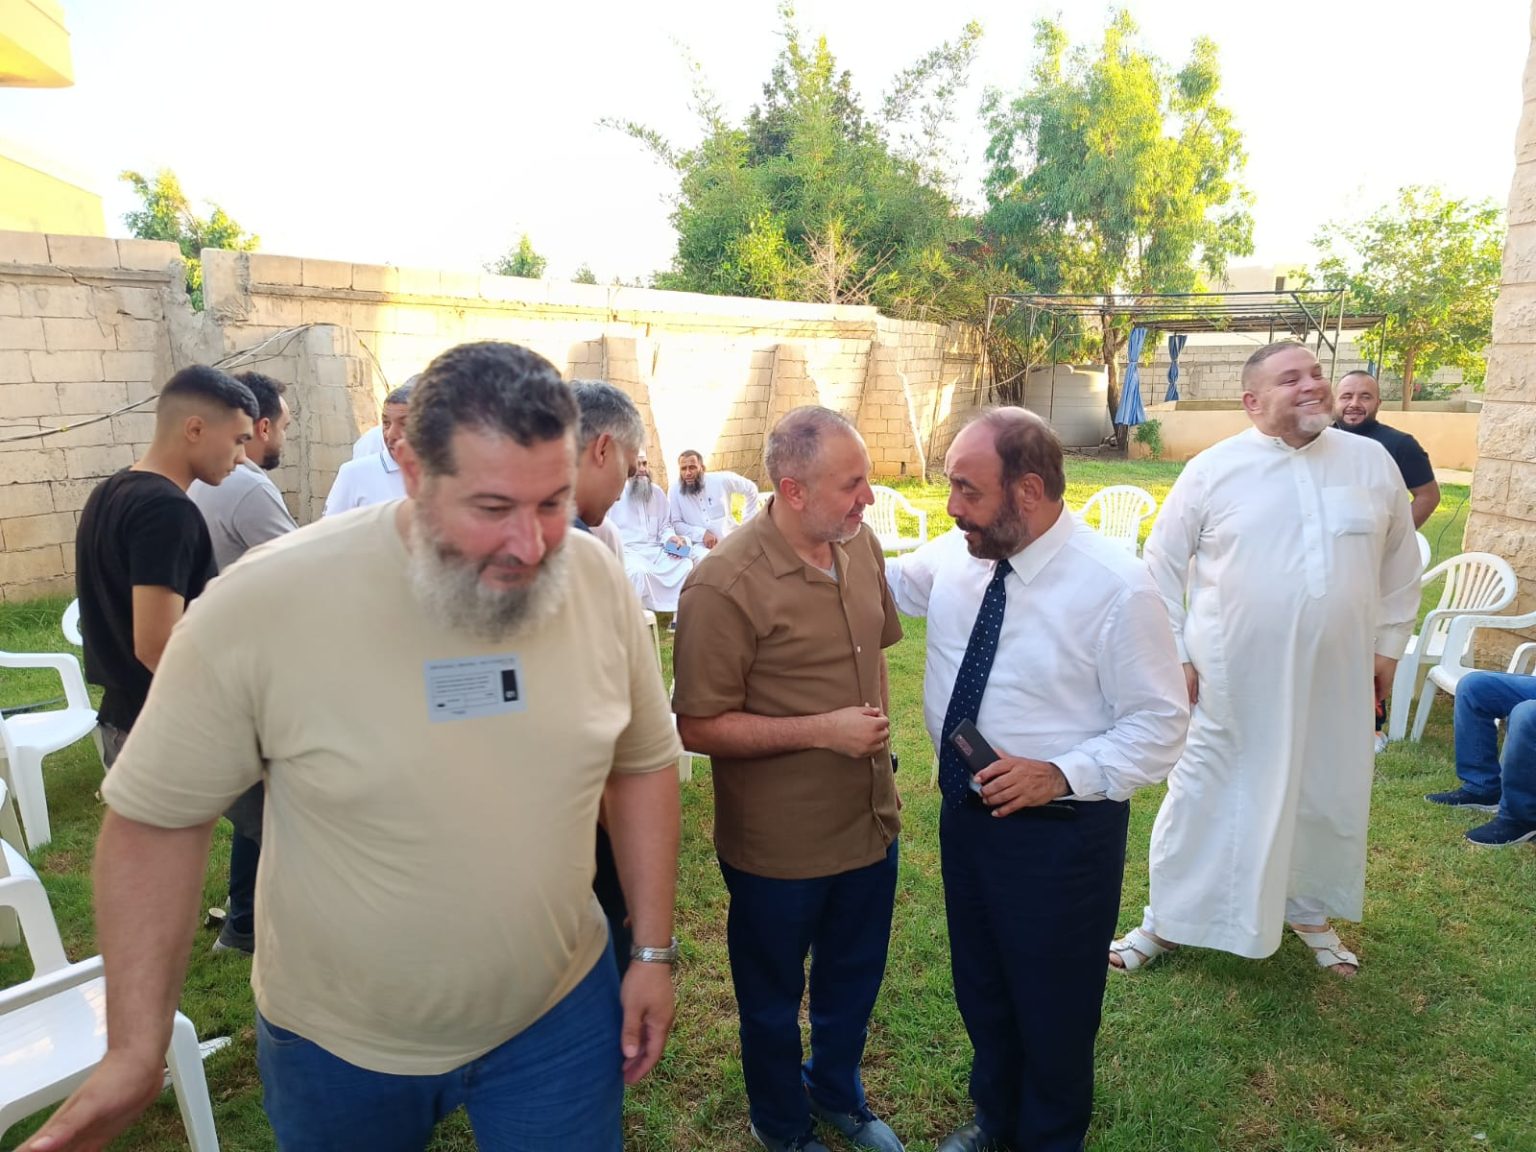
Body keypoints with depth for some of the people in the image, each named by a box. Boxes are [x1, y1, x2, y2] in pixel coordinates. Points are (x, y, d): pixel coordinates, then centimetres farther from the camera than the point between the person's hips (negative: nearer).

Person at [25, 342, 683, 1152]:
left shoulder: (598, 582, -14)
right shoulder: (263, 602, -24)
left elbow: (642, 761, -1)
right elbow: (158, 813, -11)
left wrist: (654, 950, 1)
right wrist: (136, 1050, -11)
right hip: (339, 1042, 0)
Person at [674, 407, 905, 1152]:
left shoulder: (861, 544, -4)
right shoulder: (726, 586, -26)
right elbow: (698, 727, -22)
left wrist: (875, 737, 12)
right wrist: (822, 731, -26)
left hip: (870, 820, 6)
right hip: (780, 845, -6)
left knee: (854, 979, 27)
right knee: (774, 998, 20)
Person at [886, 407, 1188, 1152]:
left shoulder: (1116, 587, -23)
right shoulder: (956, 555, -7)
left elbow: (1159, 725, -16)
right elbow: (893, 583, 14)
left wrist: (1061, 775, -29)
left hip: (1060, 829, -6)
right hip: (965, 809, 6)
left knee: (1052, 1005, 16)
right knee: (979, 983, 25)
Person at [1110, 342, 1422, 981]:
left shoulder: (1372, 461, 1)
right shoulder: (1212, 469, -7)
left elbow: (1400, 560, 12)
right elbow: (1164, 562, -1)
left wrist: (1388, 643, 11)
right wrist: (1172, 652, -4)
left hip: (1335, 679, 3)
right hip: (1233, 680, -3)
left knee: (1328, 801, 17)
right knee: (1203, 799, 7)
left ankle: (1309, 912, 42)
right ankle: (1165, 920, 25)